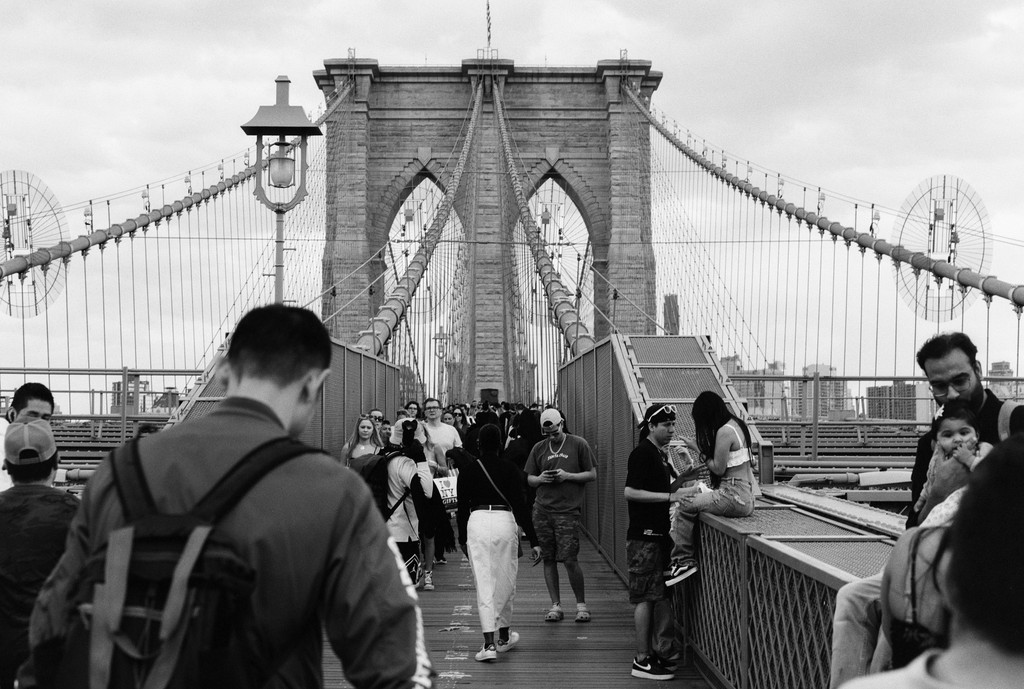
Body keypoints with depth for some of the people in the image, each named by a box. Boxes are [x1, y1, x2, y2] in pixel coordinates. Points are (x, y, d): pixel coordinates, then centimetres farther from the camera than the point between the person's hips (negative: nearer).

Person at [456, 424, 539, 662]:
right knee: (505, 583, 15)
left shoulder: (467, 472, 5)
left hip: (477, 522, 0)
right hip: (505, 522, 0)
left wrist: (462, 538, 23)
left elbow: (462, 508, 10)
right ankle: (504, 636, 29)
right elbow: (520, 506, -4)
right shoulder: (510, 470, 1)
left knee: (484, 585, 0)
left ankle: (489, 643, -9)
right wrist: (533, 540, -3)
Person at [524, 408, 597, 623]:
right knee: (548, 559, 5)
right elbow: (529, 479, 17)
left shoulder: (578, 444, 2)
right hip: (542, 509, 4)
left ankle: (581, 604, 9)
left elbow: (592, 475, 3)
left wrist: (567, 476, -10)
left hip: (568, 510, -4)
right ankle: (555, 605, 14)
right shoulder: (539, 448, 12)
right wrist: (540, 479, -5)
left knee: (570, 559, -7)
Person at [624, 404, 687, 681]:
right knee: (646, 597, -6)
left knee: (659, 595, 12)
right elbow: (631, 492, -21)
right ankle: (642, 660, -2)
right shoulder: (642, 453, -14)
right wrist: (670, 496, -22)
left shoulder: (661, 453, 15)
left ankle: (655, 653, 20)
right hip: (644, 536, -10)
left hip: (658, 533, 10)